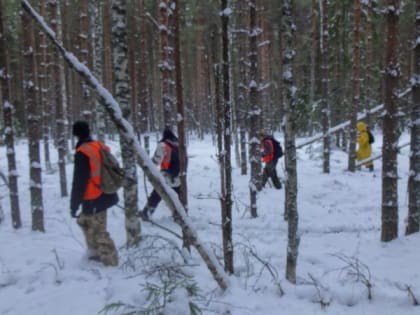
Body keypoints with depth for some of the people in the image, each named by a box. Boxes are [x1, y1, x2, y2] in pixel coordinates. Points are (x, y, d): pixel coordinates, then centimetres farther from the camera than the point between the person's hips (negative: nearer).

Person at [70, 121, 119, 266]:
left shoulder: (82, 152, -18)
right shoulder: (99, 146, 7)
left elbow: (79, 181, -19)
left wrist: (74, 205, -13)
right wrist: (110, 191, 27)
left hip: (94, 200, -9)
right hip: (105, 195, 9)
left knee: (98, 232, 0)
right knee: (85, 221, 25)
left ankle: (110, 261, 6)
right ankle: (96, 253, 33)